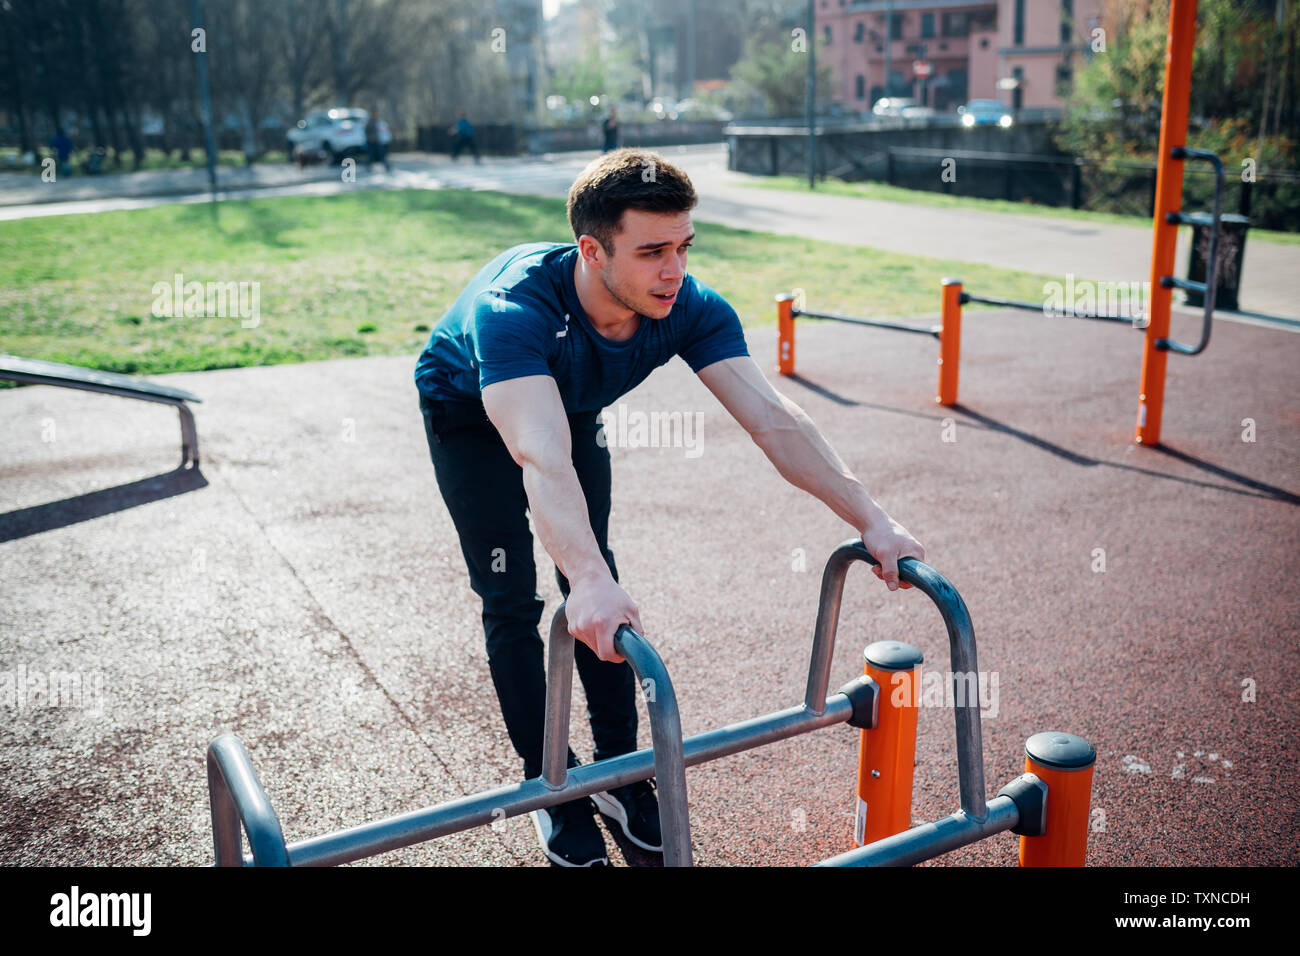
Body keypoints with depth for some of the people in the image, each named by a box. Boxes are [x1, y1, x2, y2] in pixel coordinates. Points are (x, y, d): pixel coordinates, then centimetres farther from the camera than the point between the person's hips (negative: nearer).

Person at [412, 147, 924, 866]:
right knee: (511, 599, -7)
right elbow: (541, 457, -57)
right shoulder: (514, 308, -44)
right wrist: (588, 580, -71)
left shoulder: (690, 308, -30)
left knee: (599, 584, 2)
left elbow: (772, 420, -34)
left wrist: (870, 519, -42)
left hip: (575, 407, 4)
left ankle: (619, 772, 15)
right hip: (469, 410, -4)